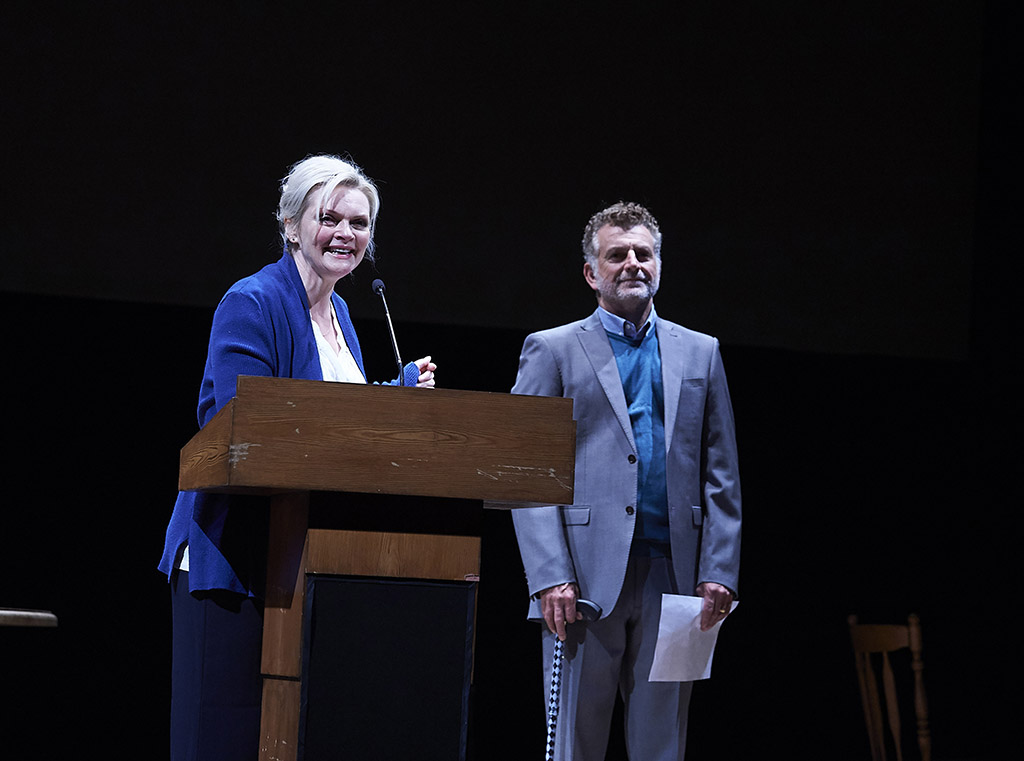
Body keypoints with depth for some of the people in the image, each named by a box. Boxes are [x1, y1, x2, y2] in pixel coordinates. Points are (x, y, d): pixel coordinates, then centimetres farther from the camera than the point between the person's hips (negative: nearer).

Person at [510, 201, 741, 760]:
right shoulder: (551, 351, 7)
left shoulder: (700, 353, 17)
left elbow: (721, 478, 13)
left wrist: (719, 572, 1)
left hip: (673, 580, 3)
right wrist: (550, 577, -11)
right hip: (587, 580, -3)